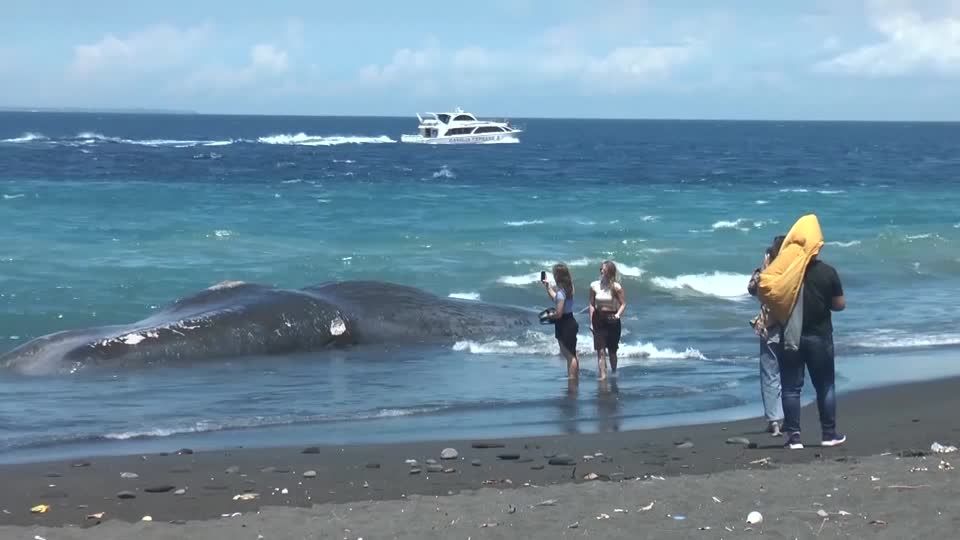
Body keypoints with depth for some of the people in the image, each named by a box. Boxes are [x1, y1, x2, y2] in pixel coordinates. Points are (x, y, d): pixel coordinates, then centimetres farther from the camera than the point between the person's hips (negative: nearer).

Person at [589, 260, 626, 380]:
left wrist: (618, 314, -24)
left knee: (612, 351, 11)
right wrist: (591, 322, -1)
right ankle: (602, 376, -11)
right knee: (600, 351, -7)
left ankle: (614, 373, 30)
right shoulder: (594, 286, -1)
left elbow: (623, 304, -5)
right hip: (598, 319, 1)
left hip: (612, 320, -1)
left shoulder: (616, 287, -7)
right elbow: (592, 304, 3)